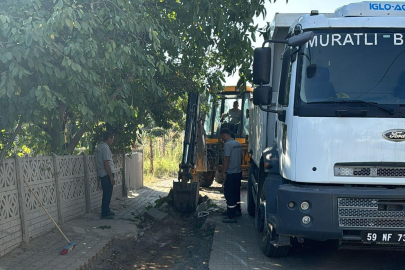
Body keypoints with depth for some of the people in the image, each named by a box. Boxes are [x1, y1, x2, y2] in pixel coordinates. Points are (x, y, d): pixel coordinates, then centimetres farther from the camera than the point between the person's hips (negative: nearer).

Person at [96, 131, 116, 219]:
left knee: (107, 194, 18)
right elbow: (106, 164, -22)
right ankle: (104, 214, 2)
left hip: (102, 174, 10)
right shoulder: (105, 148, -19)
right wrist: (111, 177, -20)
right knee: (107, 194, -3)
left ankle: (106, 211, 27)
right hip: (107, 174, -10)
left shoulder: (99, 146, 12)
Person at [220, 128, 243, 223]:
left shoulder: (228, 144, -15)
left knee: (229, 194, -5)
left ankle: (231, 216, -6)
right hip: (238, 172, 9)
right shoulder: (238, 144, 12)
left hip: (231, 173, -9)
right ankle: (237, 211, 34)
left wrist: (223, 172, -16)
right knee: (236, 192, 21)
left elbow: (227, 159, -20)